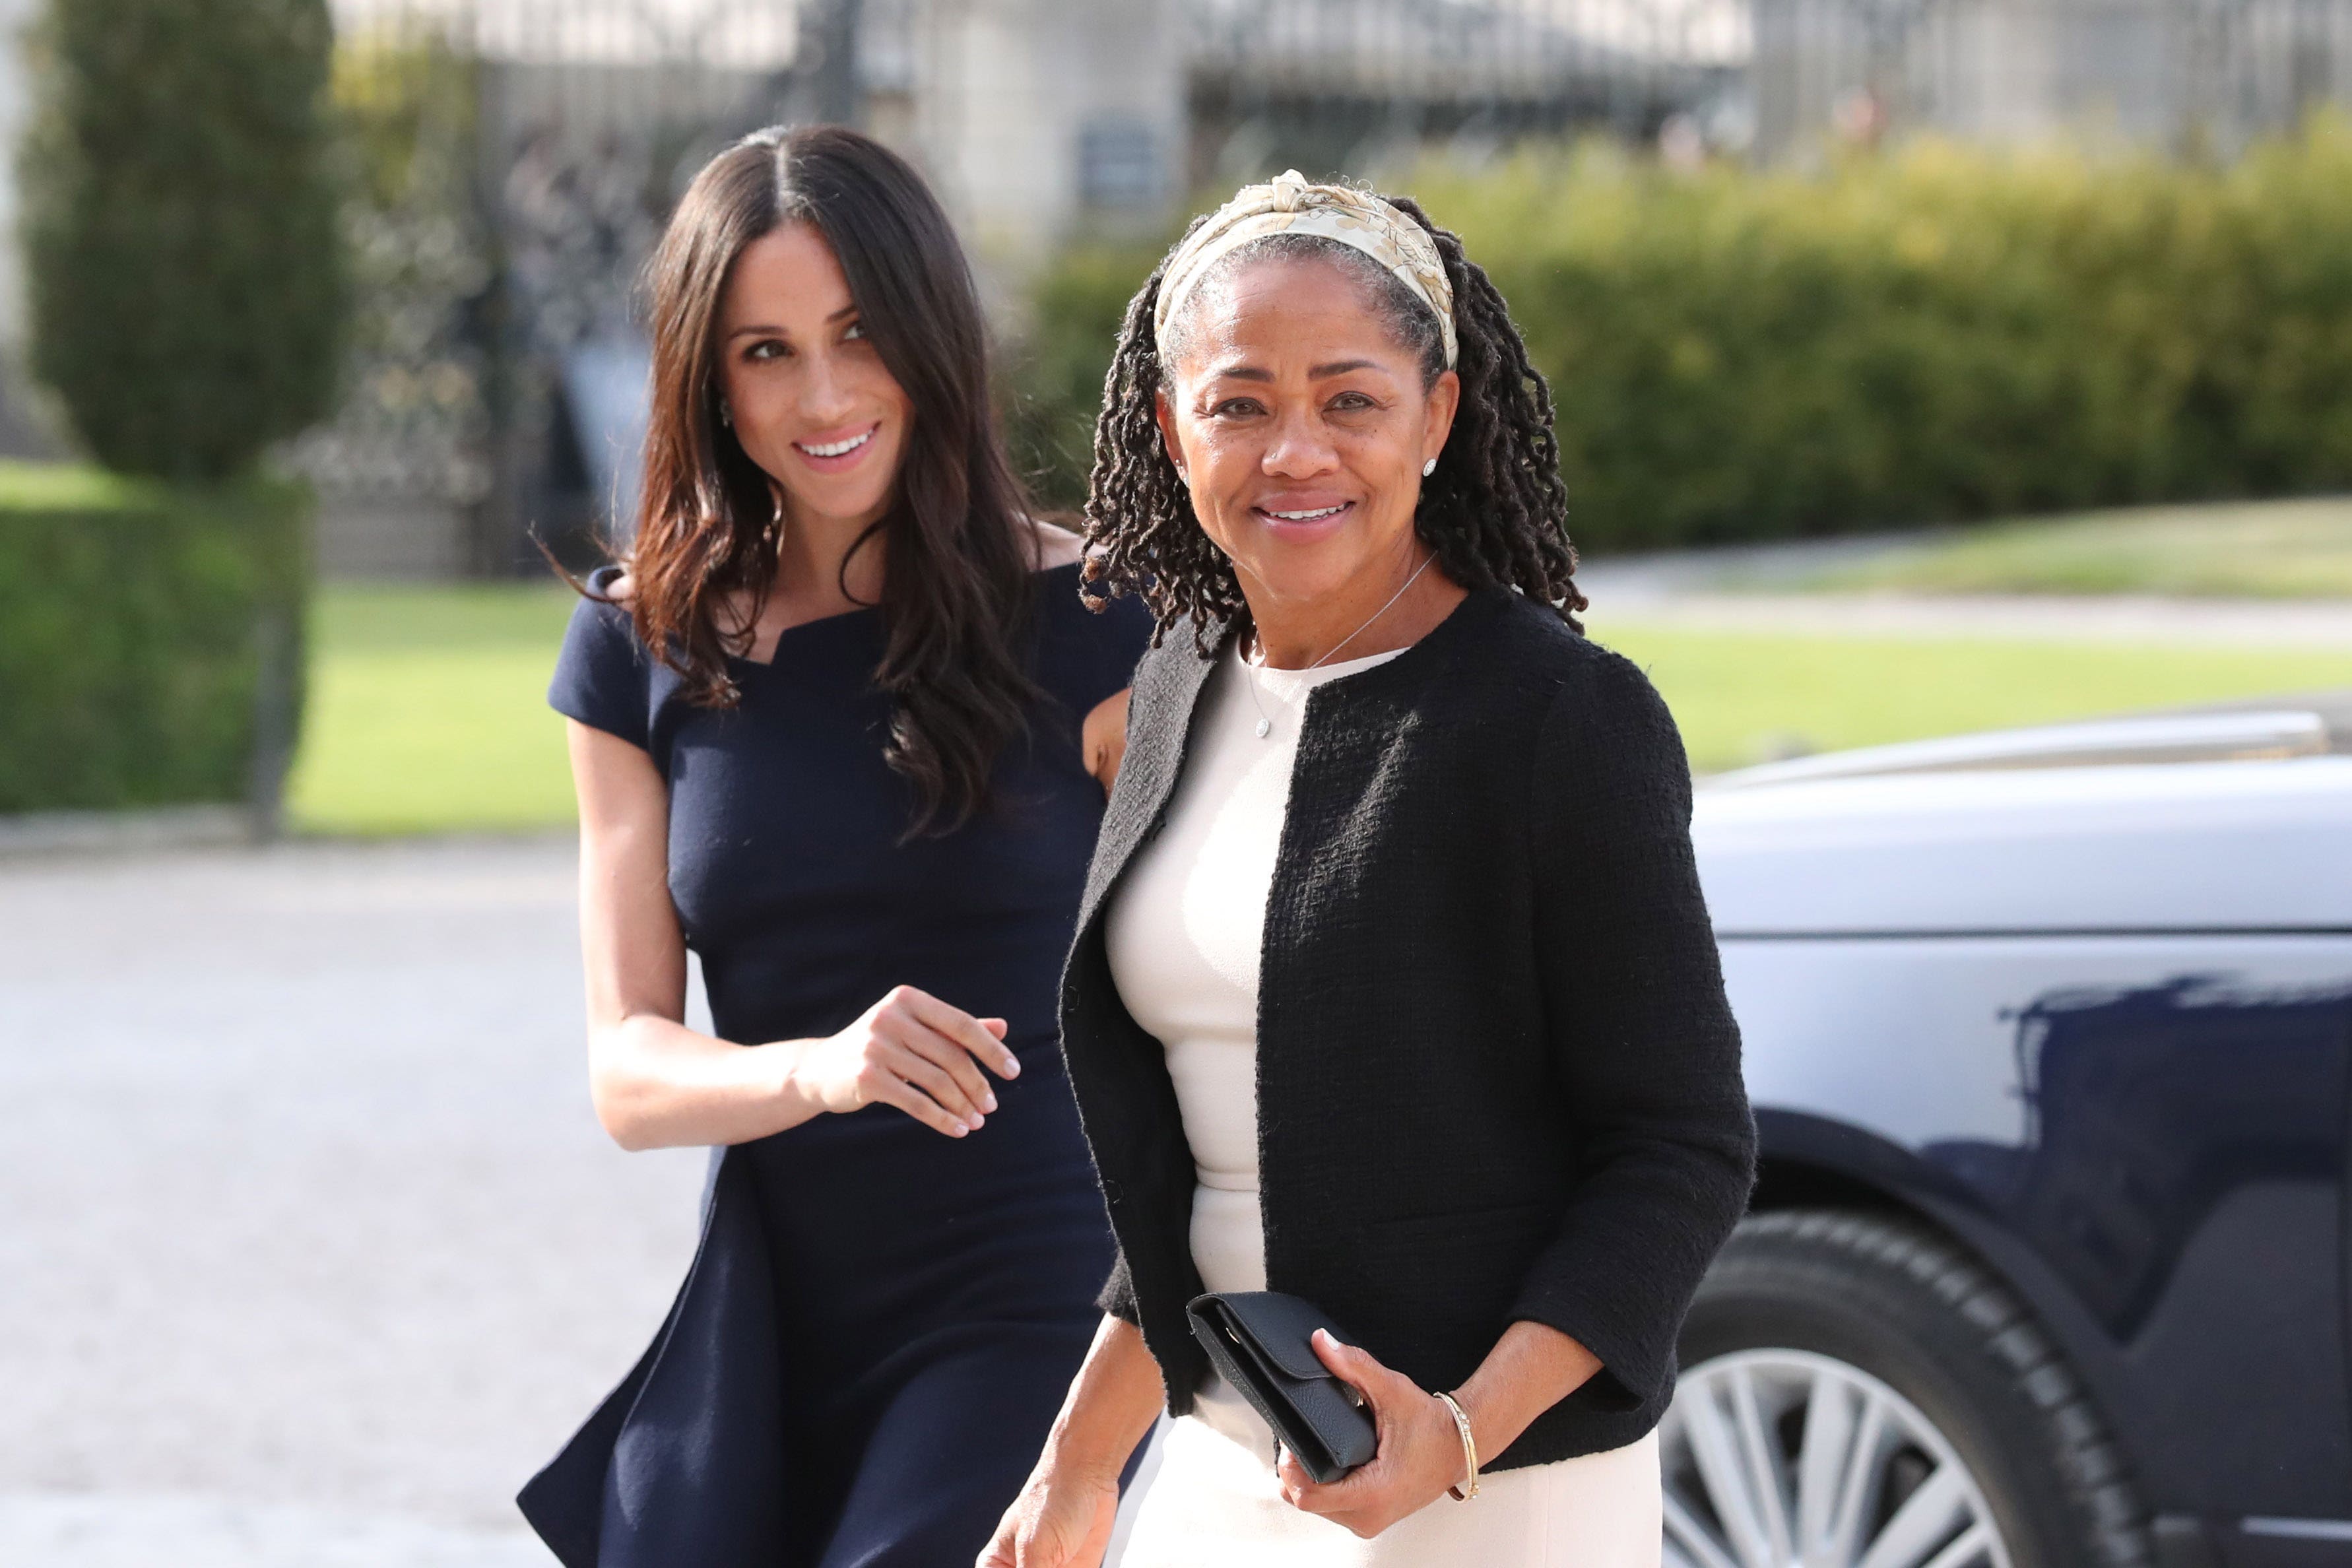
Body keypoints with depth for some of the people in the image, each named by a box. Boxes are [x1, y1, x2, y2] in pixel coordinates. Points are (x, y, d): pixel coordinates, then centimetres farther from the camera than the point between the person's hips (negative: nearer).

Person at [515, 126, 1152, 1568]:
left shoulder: (1086, 625, -3)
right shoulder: (644, 656, 7)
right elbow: (628, 1070, 2)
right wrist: (822, 1070, -18)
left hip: (1033, 1307, -4)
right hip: (767, 1331, 4)